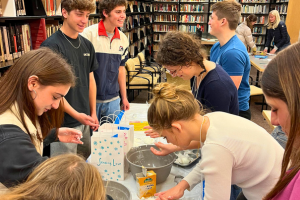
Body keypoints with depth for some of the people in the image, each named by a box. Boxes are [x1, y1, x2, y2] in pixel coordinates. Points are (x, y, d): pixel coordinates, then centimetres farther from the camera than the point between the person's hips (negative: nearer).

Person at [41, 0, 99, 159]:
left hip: (84, 121, 7)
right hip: (64, 123, -6)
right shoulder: (52, 46, -14)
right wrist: (75, 114, -22)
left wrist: (93, 113, 11)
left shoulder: (87, 45, 7)